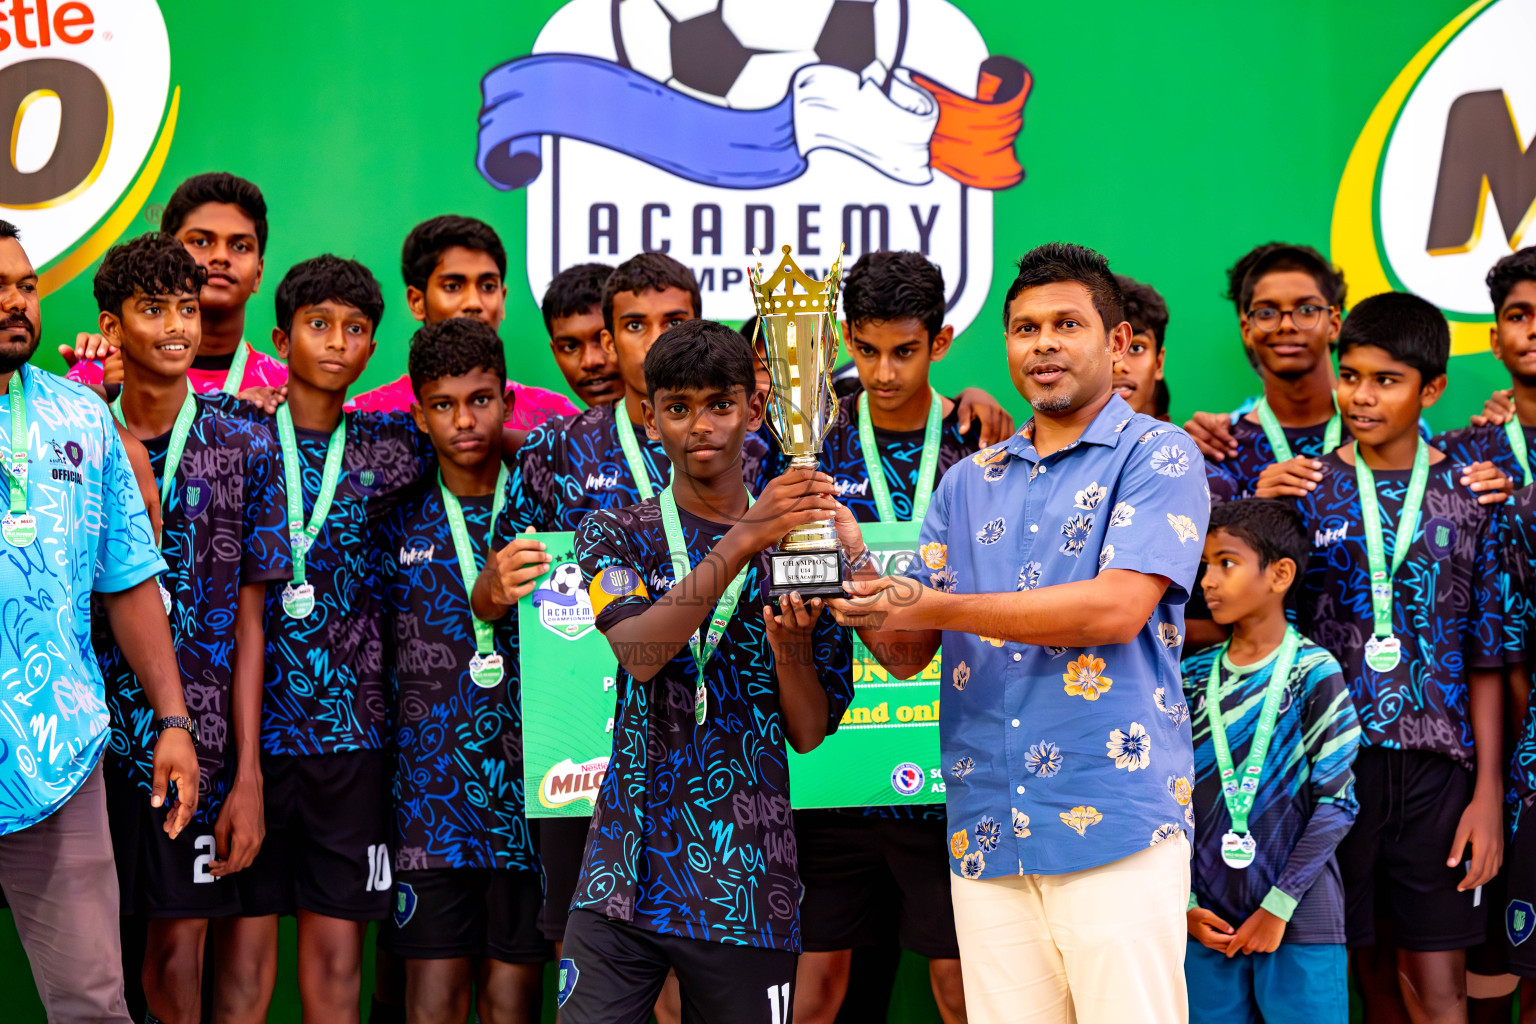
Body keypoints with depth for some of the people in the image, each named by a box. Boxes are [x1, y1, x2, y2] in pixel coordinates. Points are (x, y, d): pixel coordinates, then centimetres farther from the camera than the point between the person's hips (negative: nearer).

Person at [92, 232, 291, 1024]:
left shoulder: (244, 447, 1)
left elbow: (247, 619, 1)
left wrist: (248, 778, -2)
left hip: (197, 741, 0)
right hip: (87, 733, 0)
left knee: (179, 945, 3)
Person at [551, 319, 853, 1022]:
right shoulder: (614, 535, 7)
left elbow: (810, 732, 4)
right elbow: (637, 653, -15)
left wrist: (790, 645, -16)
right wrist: (742, 541, -26)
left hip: (747, 887, 1)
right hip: (623, 879, -1)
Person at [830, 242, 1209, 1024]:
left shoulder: (1156, 456, 1)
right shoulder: (969, 483, 18)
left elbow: (1119, 607, -15)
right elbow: (907, 653, 16)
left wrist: (938, 607, -13)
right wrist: (853, 577, -6)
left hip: (1114, 819, -5)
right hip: (986, 832, 5)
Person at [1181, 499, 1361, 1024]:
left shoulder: (1313, 673, -4)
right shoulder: (1193, 678, 9)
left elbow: (1336, 801, -7)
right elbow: (1173, 800, 10)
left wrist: (1278, 906, -11)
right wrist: (1187, 903, 0)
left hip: (1299, 923, -4)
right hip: (1209, 923, 4)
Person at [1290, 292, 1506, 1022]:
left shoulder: (1468, 496, 5)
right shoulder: (1306, 490, 4)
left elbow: (1488, 659, 4)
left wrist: (1488, 790, -1)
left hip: (1435, 768, 0)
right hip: (1334, 760, 0)